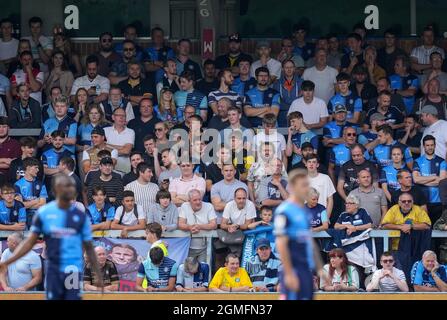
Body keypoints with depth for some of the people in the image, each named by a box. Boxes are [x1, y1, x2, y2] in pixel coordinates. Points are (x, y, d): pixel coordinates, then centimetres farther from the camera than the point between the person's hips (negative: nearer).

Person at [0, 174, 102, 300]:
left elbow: (89, 248, 7)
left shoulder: (80, 216, 1)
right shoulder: (44, 213, -1)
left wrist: (98, 274, 4)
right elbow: (30, 242, 1)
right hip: (53, 270, 0)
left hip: (74, 270, 0)